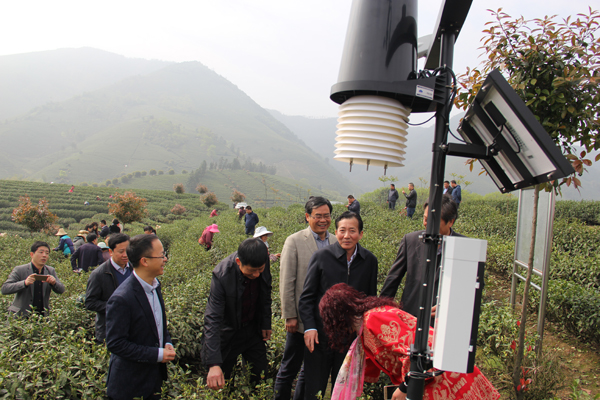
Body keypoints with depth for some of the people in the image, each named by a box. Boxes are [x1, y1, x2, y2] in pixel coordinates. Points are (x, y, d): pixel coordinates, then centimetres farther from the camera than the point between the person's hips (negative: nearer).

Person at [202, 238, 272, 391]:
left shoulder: (264, 260, -19)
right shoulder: (222, 275, -32)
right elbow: (213, 320, -32)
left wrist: (266, 323, 7)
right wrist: (213, 364, -38)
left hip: (253, 330, 4)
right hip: (228, 334, -4)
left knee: (262, 378, 11)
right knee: (220, 384, 7)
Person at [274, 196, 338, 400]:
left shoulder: (336, 242, 4)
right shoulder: (294, 241, -8)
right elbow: (286, 282, -8)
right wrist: (290, 316, -10)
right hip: (302, 318, -4)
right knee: (289, 369, 7)